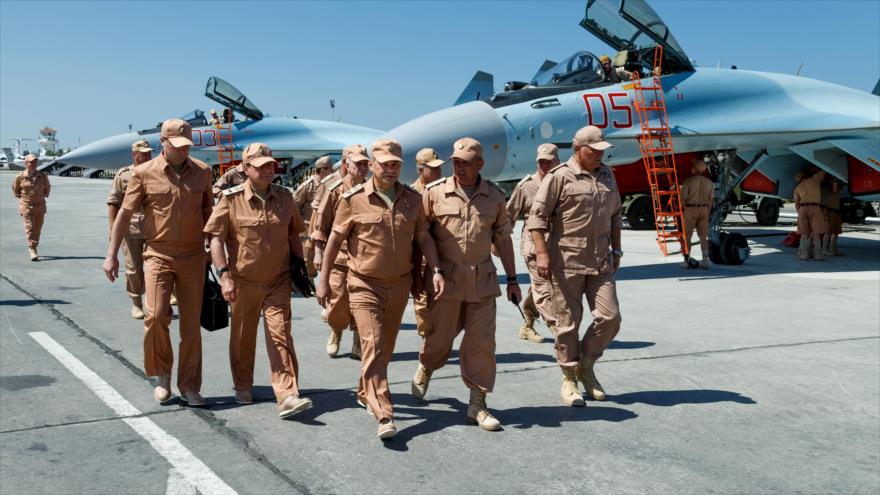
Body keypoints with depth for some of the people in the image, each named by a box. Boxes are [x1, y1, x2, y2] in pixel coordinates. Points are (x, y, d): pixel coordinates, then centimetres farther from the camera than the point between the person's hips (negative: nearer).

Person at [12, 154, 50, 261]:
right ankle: (32, 252, -12)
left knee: (37, 229, 6)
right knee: (30, 228, -9)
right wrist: (20, 196, 10)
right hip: (26, 206, -3)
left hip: (40, 206, 3)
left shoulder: (43, 176, 1)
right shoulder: (20, 177, -5)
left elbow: (47, 187, 19)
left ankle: (33, 248, 22)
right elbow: (15, 188, 13)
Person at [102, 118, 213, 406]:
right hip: (158, 255, -2)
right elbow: (125, 214, 0)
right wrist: (111, 255, -2)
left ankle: (189, 386, 15)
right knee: (156, 315, -12)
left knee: (191, 323, 4)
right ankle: (162, 374, 14)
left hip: (193, 257, 2)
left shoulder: (202, 171, 3)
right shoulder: (144, 173, -3)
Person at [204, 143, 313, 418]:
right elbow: (216, 239, -8)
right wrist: (224, 274, -17)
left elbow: (293, 235, 14)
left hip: (278, 281, 1)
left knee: (280, 336, -5)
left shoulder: (285, 197, 3)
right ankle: (243, 387, 34)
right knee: (243, 336, 14)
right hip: (243, 282, -1)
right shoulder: (232, 199, -7)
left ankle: (287, 397, -7)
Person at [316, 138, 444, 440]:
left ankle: (366, 393, 37)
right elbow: (335, 239, -1)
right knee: (373, 345, -13)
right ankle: (384, 415, -13)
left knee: (386, 346, 15)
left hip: (400, 284, 4)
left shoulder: (413, 199, 3)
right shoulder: (353, 199, -7)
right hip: (365, 285, -4)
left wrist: (436, 271, -5)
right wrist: (324, 279, 0)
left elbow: (423, 237, 7)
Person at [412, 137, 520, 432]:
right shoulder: (435, 192, -3)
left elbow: (503, 238, 12)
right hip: (445, 279, -2)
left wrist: (512, 279, 12)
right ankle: (425, 369, 43)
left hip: (482, 281, 2)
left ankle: (477, 404, 13)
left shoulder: (494, 197, 5)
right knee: (440, 336, 8)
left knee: (482, 341, 1)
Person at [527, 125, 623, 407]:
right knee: (568, 323, 2)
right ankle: (569, 380, 16)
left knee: (610, 317, 1)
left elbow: (614, 215, 23)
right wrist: (542, 253, -16)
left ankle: (585, 367, 23)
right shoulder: (559, 177, -7)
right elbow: (537, 216, -9)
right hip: (566, 262, -6)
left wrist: (616, 249, 19)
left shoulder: (607, 175, 14)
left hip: (600, 262, 6)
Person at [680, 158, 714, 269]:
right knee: (703, 236, 8)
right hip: (703, 209, 4)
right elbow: (710, 200, 8)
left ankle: (687, 261, 3)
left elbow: (683, 198, -10)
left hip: (690, 209, -4)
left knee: (687, 236, 4)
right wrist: (707, 213, 17)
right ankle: (705, 262, 8)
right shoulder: (709, 182, 5)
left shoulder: (688, 181, -10)